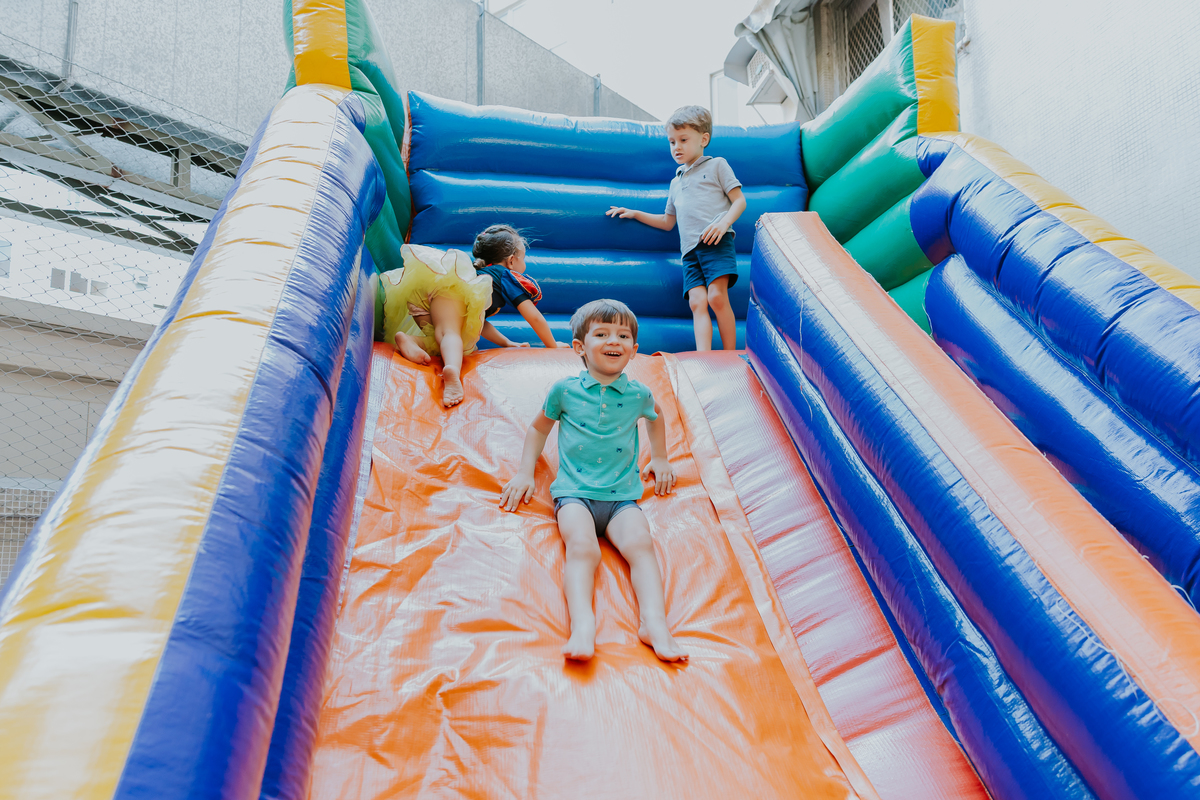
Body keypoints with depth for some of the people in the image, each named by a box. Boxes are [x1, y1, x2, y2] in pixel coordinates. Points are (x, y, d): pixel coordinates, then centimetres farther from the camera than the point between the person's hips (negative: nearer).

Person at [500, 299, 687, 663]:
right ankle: (582, 626, -45)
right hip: (574, 492, -1)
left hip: (621, 496, 2)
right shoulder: (565, 390, 6)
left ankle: (655, 623, -37)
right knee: (581, 547, -30)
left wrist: (660, 458, 33)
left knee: (640, 542, -27)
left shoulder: (637, 394, 10)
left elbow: (655, 416, 36)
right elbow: (539, 428, 23)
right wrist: (525, 472, 15)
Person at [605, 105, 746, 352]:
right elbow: (668, 222, 37)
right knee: (697, 302, -14)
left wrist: (723, 222, -13)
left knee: (717, 297, -21)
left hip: (716, 241, -5)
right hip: (690, 249, 5)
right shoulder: (676, 182, 32)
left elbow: (739, 201, 6)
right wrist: (634, 213, 31)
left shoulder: (716, 165, 14)